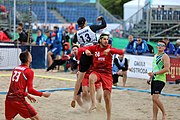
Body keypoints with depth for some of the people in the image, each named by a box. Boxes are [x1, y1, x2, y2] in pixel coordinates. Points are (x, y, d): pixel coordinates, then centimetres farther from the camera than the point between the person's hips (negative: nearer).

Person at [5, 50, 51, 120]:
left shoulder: (15, 69, 17)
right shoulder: (29, 71, -4)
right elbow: (30, 90, -9)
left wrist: (27, 95, 33)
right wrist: (43, 94, 3)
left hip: (9, 98, 7)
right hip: (19, 100, -7)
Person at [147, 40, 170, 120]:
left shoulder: (165, 56, -7)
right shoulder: (155, 56, 19)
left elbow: (166, 69, -18)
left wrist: (154, 73, -20)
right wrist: (150, 78, 17)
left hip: (160, 80, -8)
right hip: (154, 80, 8)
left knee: (155, 98, -19)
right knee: (154, 99, 7)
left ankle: (164, 113, -3)